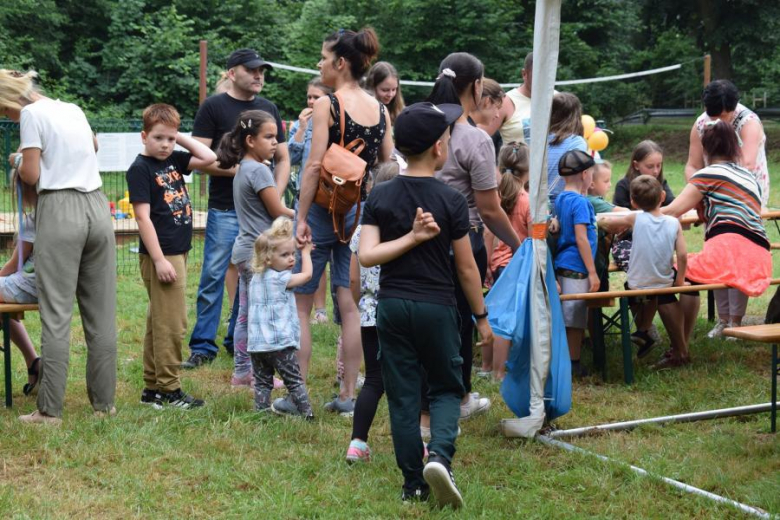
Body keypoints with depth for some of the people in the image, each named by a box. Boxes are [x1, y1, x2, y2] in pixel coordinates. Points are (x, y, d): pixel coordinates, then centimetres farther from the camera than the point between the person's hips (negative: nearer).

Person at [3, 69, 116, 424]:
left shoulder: (32, 114, -3)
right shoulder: (74, 110, 18)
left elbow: (31, 175, -5)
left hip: (60, 211, -6)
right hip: (98, 208, 6)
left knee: (56, 315, -4)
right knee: (101, 314, 7)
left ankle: (50, 410, -3)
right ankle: (104, 402, 12)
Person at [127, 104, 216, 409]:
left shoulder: (173, 160, 12)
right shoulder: (140, 169, -10)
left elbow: (209, 158, 12)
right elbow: (143, 216, -15)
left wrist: (182, 138, 6)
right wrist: (159, 260, -19)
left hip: (178, 252, 8)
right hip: (160, 255, -8)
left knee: (159, 324, 13)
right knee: (171, 325, -6)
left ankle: (152, 389, 20)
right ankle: (168, 391, 0)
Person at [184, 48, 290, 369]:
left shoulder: (269, 109, 14)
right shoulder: (214, 107, -1)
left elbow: (283, 159, 17)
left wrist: (277, 194, 2)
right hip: (225, 210, -5)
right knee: (213, 278, -3)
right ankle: (203, 347, 4)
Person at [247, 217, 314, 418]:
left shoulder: (256, 279, 12)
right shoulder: (280, 279, -10)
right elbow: (307, 274, -1)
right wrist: (306, 252, 14)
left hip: (256, 343, 6)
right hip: (280, 342, -6)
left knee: (262, 381, 11)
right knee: (295, 381, 1)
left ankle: (261, 410, 10)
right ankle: (306, 412, 2)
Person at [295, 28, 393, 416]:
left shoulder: (327, 105, -12)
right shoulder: (380, 110, 5)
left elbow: (314, 165, -16)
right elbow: (388, 167, 8)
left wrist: (301, 218, -14)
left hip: (323, 209, -6)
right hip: (359, 212, 6)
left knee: (300, 304, 5)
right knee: (350, 306, 9)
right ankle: (348, 395, 14)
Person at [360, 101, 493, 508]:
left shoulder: (380, 197, -1)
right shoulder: (451, 200, -9)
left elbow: (366, 255, -10)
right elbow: (466, 268, -4)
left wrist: (411, 238, -10)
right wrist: (481, 317, 7)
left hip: (392, 306, 3)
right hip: (436, 307, -2)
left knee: (402, 395, 9)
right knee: (446, 388, 13)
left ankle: (414, 484, 13)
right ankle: (439, 455, -13)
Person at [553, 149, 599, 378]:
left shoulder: (560, 199, 11)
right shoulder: (580, 202, -14)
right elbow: (581, 239, -18)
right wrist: (592, 272, -15)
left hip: (562, 265, 9)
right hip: (576, 269, -9)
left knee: (570, 317, 14)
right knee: (574, 319, -2)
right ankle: (573, 364, 4)